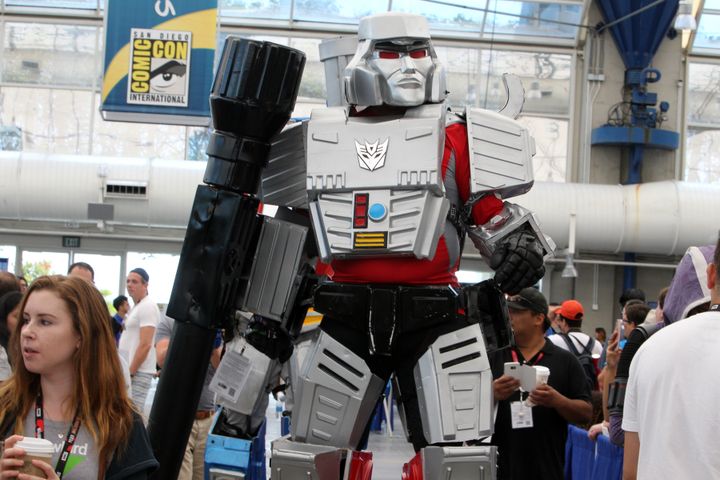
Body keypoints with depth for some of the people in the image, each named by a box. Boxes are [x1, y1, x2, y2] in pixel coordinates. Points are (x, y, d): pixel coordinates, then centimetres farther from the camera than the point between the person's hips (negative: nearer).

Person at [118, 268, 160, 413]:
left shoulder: (147, 307, -12)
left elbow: (145, 345, -19)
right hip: (130, 370, 10)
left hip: (138, 373, -10)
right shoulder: (136, 307, 19)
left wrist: (130, 373, -19)